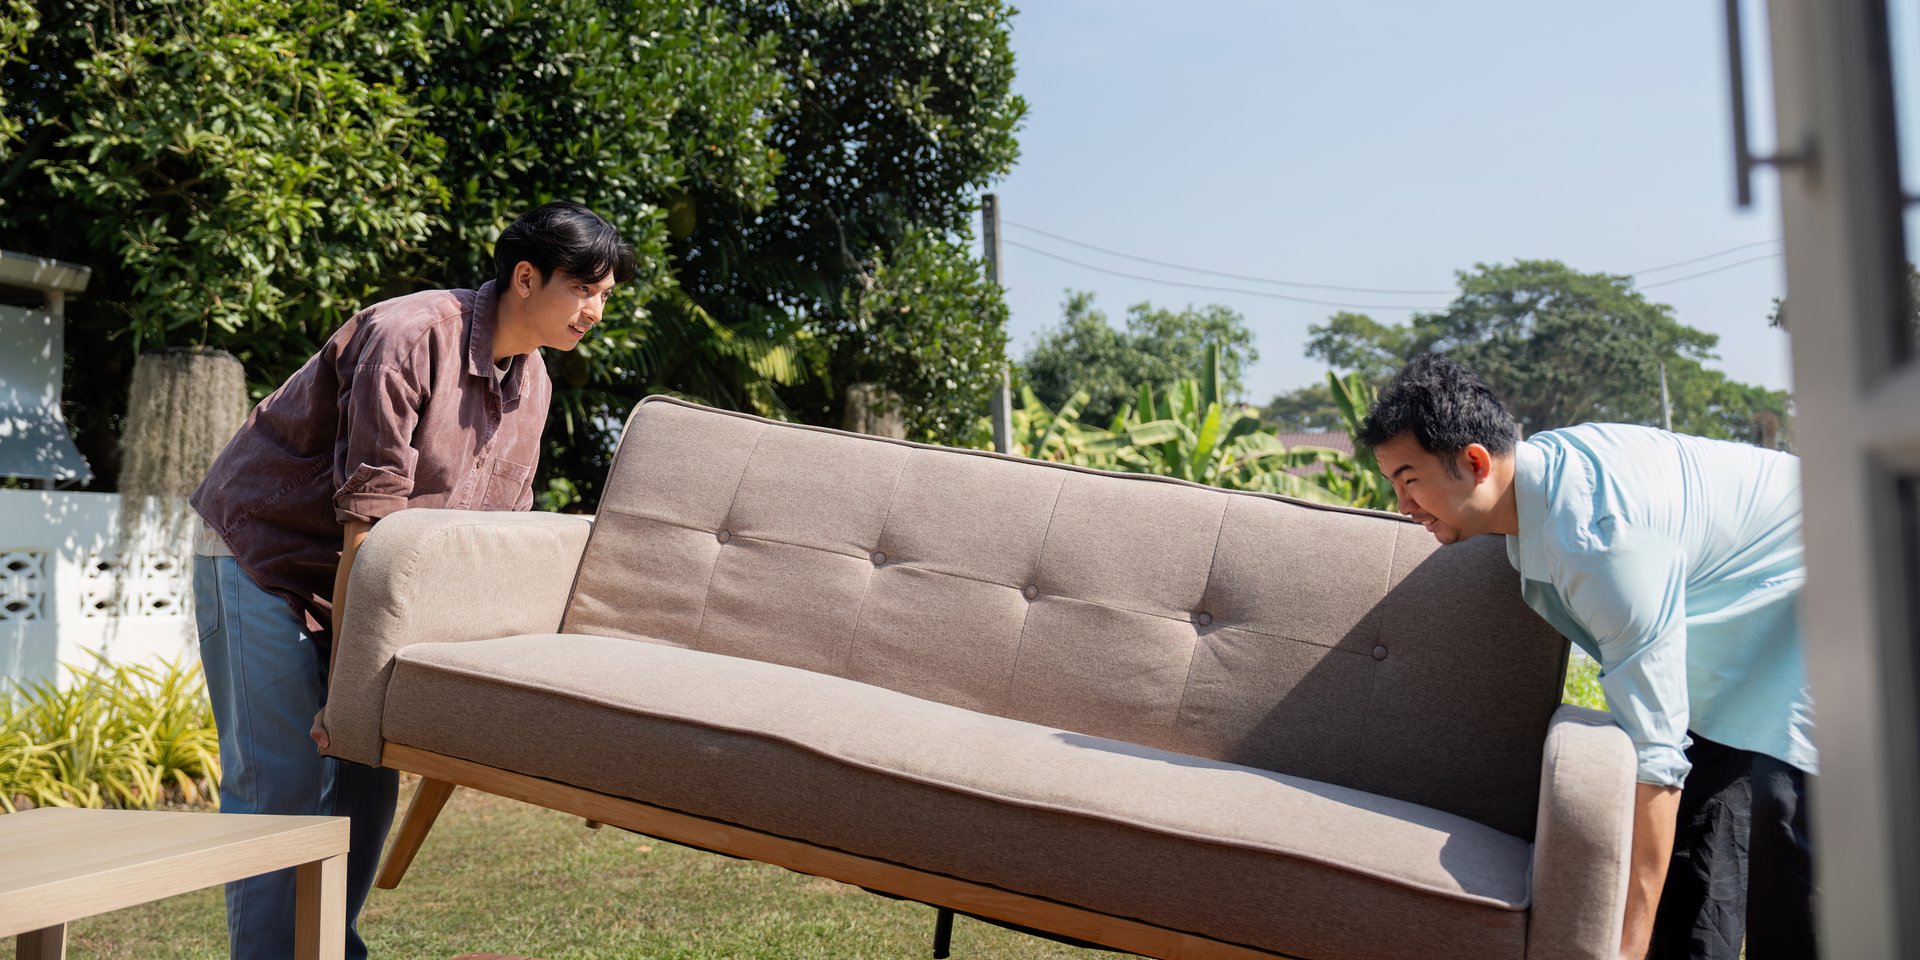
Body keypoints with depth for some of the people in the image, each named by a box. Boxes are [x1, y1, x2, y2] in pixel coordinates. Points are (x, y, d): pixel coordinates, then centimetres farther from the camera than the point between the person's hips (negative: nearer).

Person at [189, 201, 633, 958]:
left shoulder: (531, 383, 0)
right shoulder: (409, 336, -26)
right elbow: (368, 524, -28)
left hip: (360, 577, 8)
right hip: (261, 550, -7)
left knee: (368, 772, 5)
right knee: (281, 778, -10)